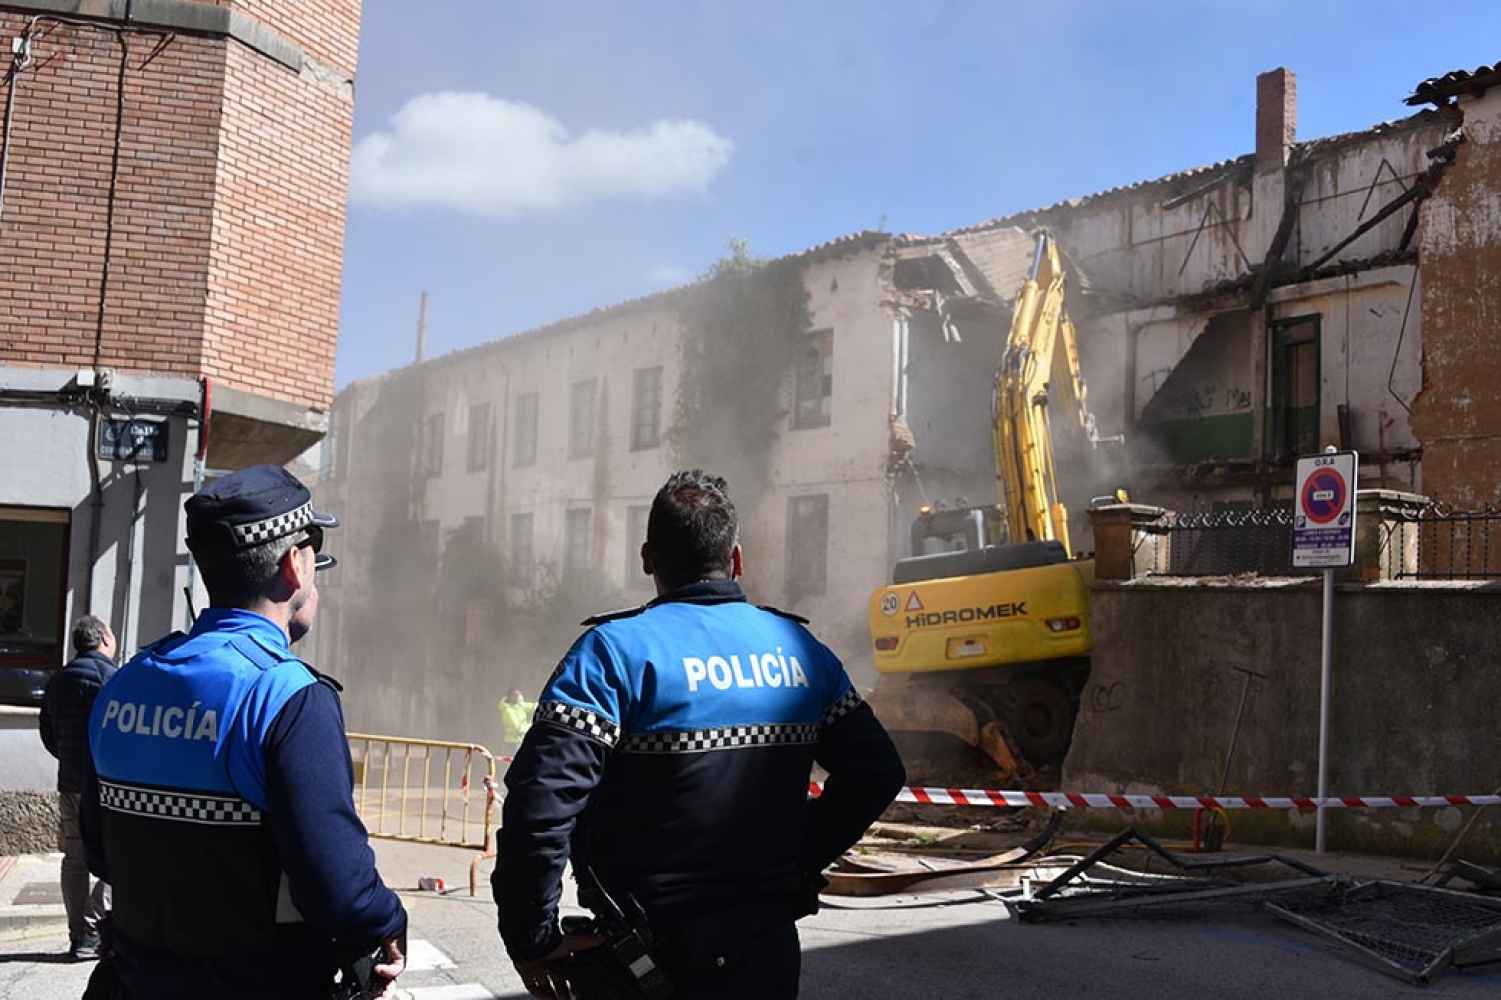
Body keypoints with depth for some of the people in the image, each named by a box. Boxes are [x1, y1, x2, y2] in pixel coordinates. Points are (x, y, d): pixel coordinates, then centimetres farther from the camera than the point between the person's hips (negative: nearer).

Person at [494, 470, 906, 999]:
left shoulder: (615, 648, -12)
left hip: (648, 955, -3)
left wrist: (532, 939, -12)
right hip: (769, 946, 4)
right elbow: (877, 774, 8)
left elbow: (540, 799, -22)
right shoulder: (800, 648, 4)